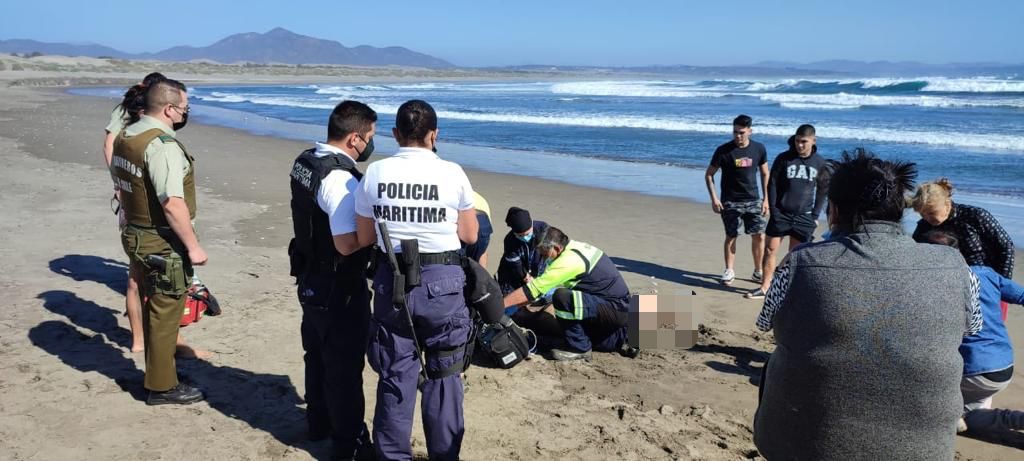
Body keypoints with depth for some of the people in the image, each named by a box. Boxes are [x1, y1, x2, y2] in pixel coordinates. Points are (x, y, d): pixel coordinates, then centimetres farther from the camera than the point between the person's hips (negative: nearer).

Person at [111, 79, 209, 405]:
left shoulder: (125, 136, 7)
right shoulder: (163, 146, -23)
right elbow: (173, 205, -27)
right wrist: (193, 246, -21)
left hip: (135, 235, 9)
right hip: (163, 244, -9)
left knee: (153, 310, 21)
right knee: (165, 315, 3)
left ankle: (159, 371, 35)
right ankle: (162, 387, 15)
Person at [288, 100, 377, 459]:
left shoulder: (304, 161, 2)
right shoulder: (340, 178, -27)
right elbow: (347, 244, -29)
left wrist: (364, 208, 6)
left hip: (310, 278, 9)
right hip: (338, 287, -9)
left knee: (317, 354, 23)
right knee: (344, 364, 4)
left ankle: (318, 421, 40)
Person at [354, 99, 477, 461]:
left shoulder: (375, 173, -3)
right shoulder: (452, 173, -8)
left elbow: (364, 238, 4)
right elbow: (470, 236, 0)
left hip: (391, 282, 2)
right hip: (442, 282, -2)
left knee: (395, 376, 14)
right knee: (443, 376, 14)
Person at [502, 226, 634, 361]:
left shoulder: (569, 261, -23)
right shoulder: (576, 247, 5)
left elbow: (533, 289, -23)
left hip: (617, 309, -10)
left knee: (562, 298, -25)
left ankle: (579, 349, -11)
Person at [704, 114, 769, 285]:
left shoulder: (759, 149, -1)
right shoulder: (723, 150, -9)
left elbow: (765, 174, 10)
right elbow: (709, 174, -1)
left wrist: (766, 199, 6)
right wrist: (714, 198, -10)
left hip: (753, 200, 2)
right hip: (730, 201, -2)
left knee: (759, 236, -1)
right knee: (731, 237, 2)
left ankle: (758, 271, 14)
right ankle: (729, 271, 16)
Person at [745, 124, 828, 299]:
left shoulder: (820, 163, 2)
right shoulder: (783, 159, -3)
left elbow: (822, 191, 8)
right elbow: (772, 185, -1)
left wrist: (815, 216, 1)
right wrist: (773, 211, -7)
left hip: (804, 216, 1)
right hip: (781, 214, -1)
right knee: (770, 250, -3)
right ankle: (764, 287, 4)